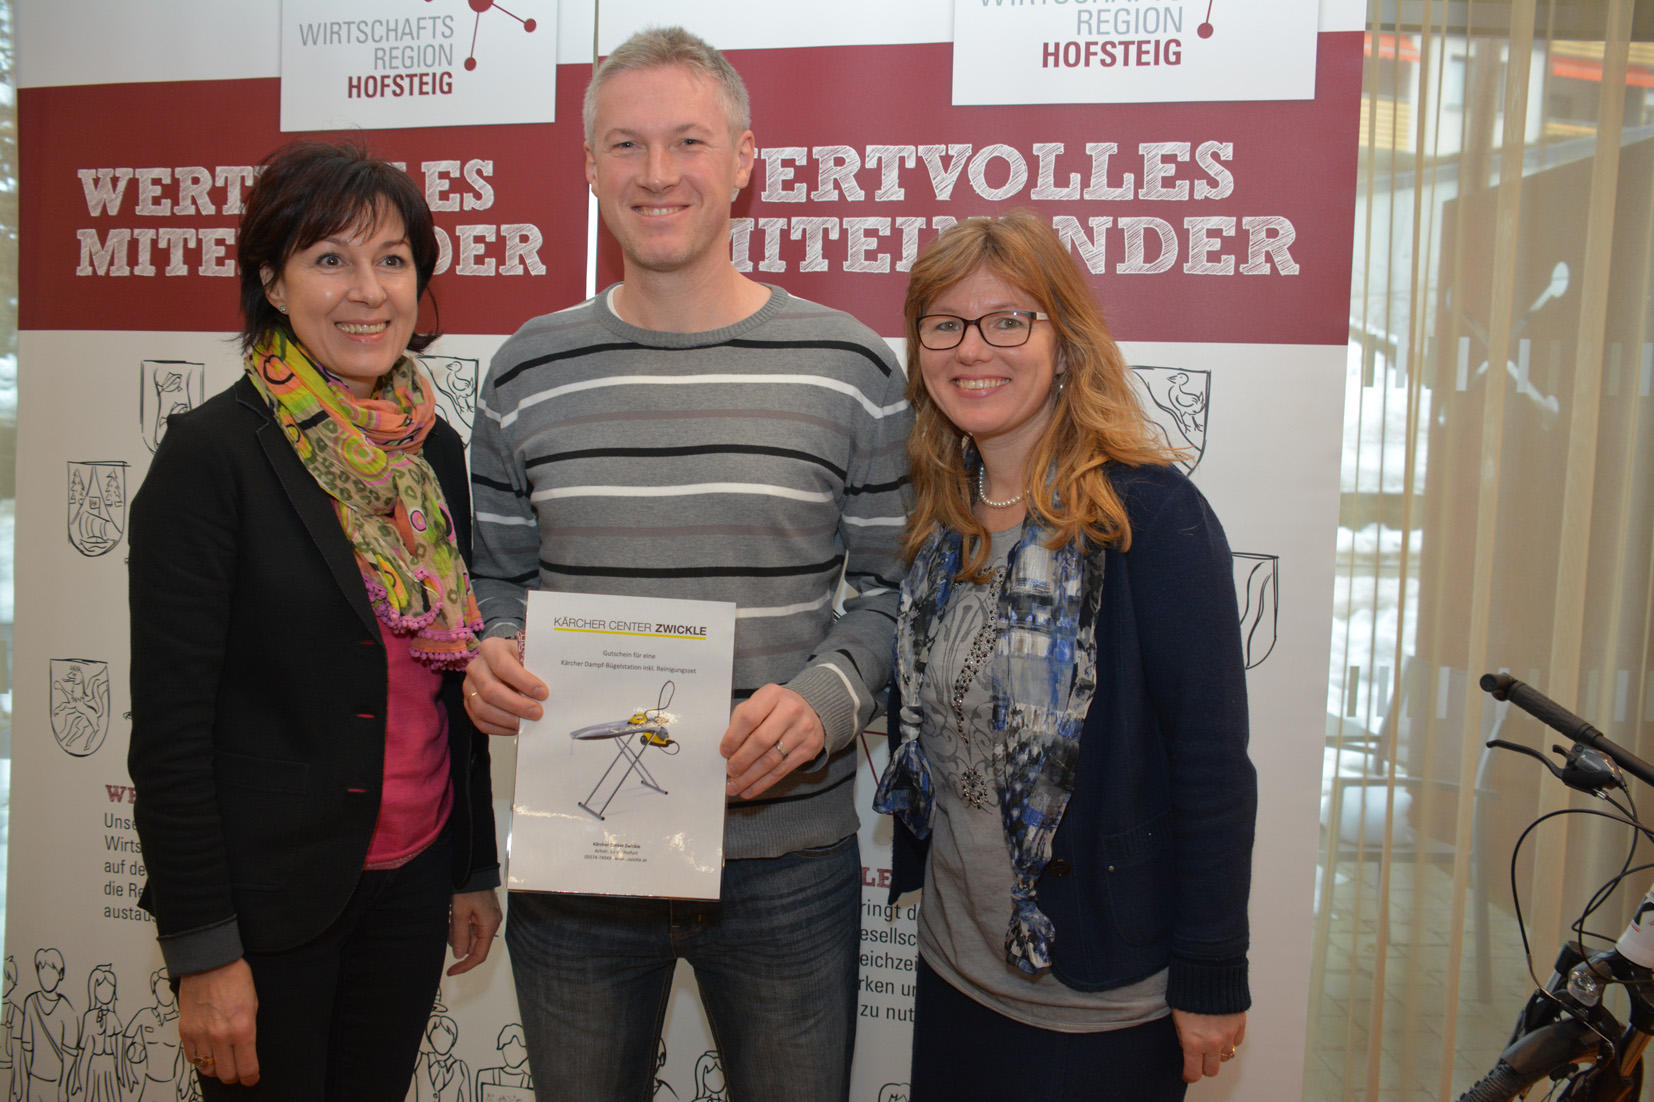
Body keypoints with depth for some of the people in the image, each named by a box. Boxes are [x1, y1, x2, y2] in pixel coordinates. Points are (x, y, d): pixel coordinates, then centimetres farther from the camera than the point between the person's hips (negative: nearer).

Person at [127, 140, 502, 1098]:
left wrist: (476, 869, 11)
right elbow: (169, 725, -14)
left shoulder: (435, 449, 3)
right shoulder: (211, 454, -14)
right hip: (271, 899, -5)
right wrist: (203, 951, -13)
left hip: (413, 878, 6)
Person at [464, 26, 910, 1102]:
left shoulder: (850, 366, -5)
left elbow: (893, 583, -1)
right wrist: (490, 655, -10)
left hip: (787, 858, -1)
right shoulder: (527, 371, 2)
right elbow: (494, 572, 11)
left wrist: (824, 700, -18)